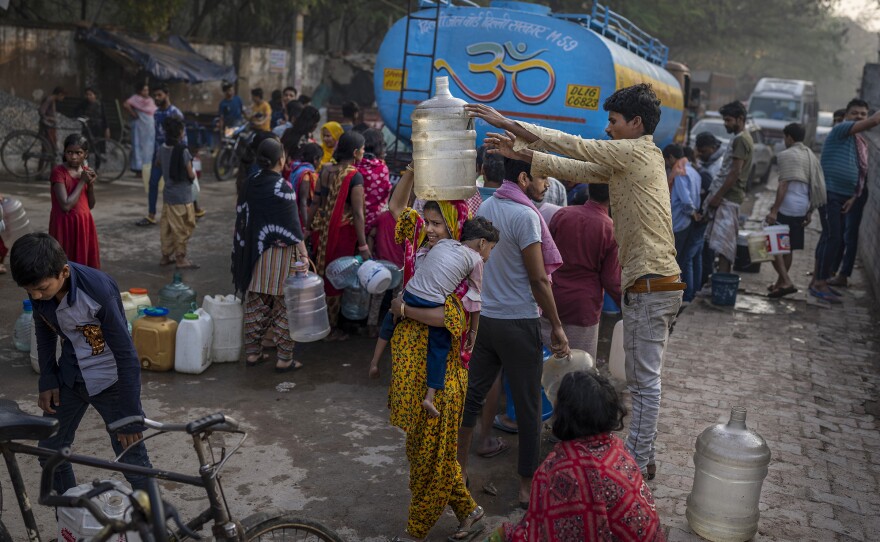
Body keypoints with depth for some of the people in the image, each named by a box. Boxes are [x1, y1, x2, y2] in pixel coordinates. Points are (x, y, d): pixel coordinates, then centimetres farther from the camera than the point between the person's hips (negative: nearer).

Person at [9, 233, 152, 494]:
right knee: (49, 449, 13)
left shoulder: (99, 290, -31)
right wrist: (47, 381, 5)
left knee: (132, 457, -1)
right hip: (69, 376, 6)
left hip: (110, 379, -5)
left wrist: (130, 416, -19)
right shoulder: (39, 288, -15)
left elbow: (126, 354, -24)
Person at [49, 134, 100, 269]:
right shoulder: (58, 172, -13)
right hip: (65, 226, -6)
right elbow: (66, 205, -21)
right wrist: (82, 182, -16)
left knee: (86, 263, 9)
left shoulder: (86, 171, 6)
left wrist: (91, 184, -6)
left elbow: (90, 206, 10)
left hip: (84, 224, 6)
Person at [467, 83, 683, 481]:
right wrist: (520, 153, 6)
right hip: (646, 284, 10)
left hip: (651, 285, -10)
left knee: (645, 380, -2)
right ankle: (643, 456, 27)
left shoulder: (637, 151, -11)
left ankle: (635, 464, 7)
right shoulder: (626, 160, 16)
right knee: (642, 378, 17)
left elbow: (572, 146, -13)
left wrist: (508, 123, -10)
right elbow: (574, 168, 13)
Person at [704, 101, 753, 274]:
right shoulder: (739, 138, 20)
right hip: (727, 197, 10)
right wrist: (716, 195, 18)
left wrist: (718, 196, -17)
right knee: (725, 242, 12)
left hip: (728, 198, -10)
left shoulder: (740, 140, -12)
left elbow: (735, 173, -18)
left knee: (723, 242, -12)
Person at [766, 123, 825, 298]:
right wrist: (810, 212, 19)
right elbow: (816, 186, 14)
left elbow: (784, 185, -17)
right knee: (788, 247, 16)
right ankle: (780, 282, 24)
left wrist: (774, 210, -18)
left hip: (787, 207, -8)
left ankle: (786, 282, -17)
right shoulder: (811, 156, 14)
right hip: (801, 209, 8)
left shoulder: (786, 155, -9)